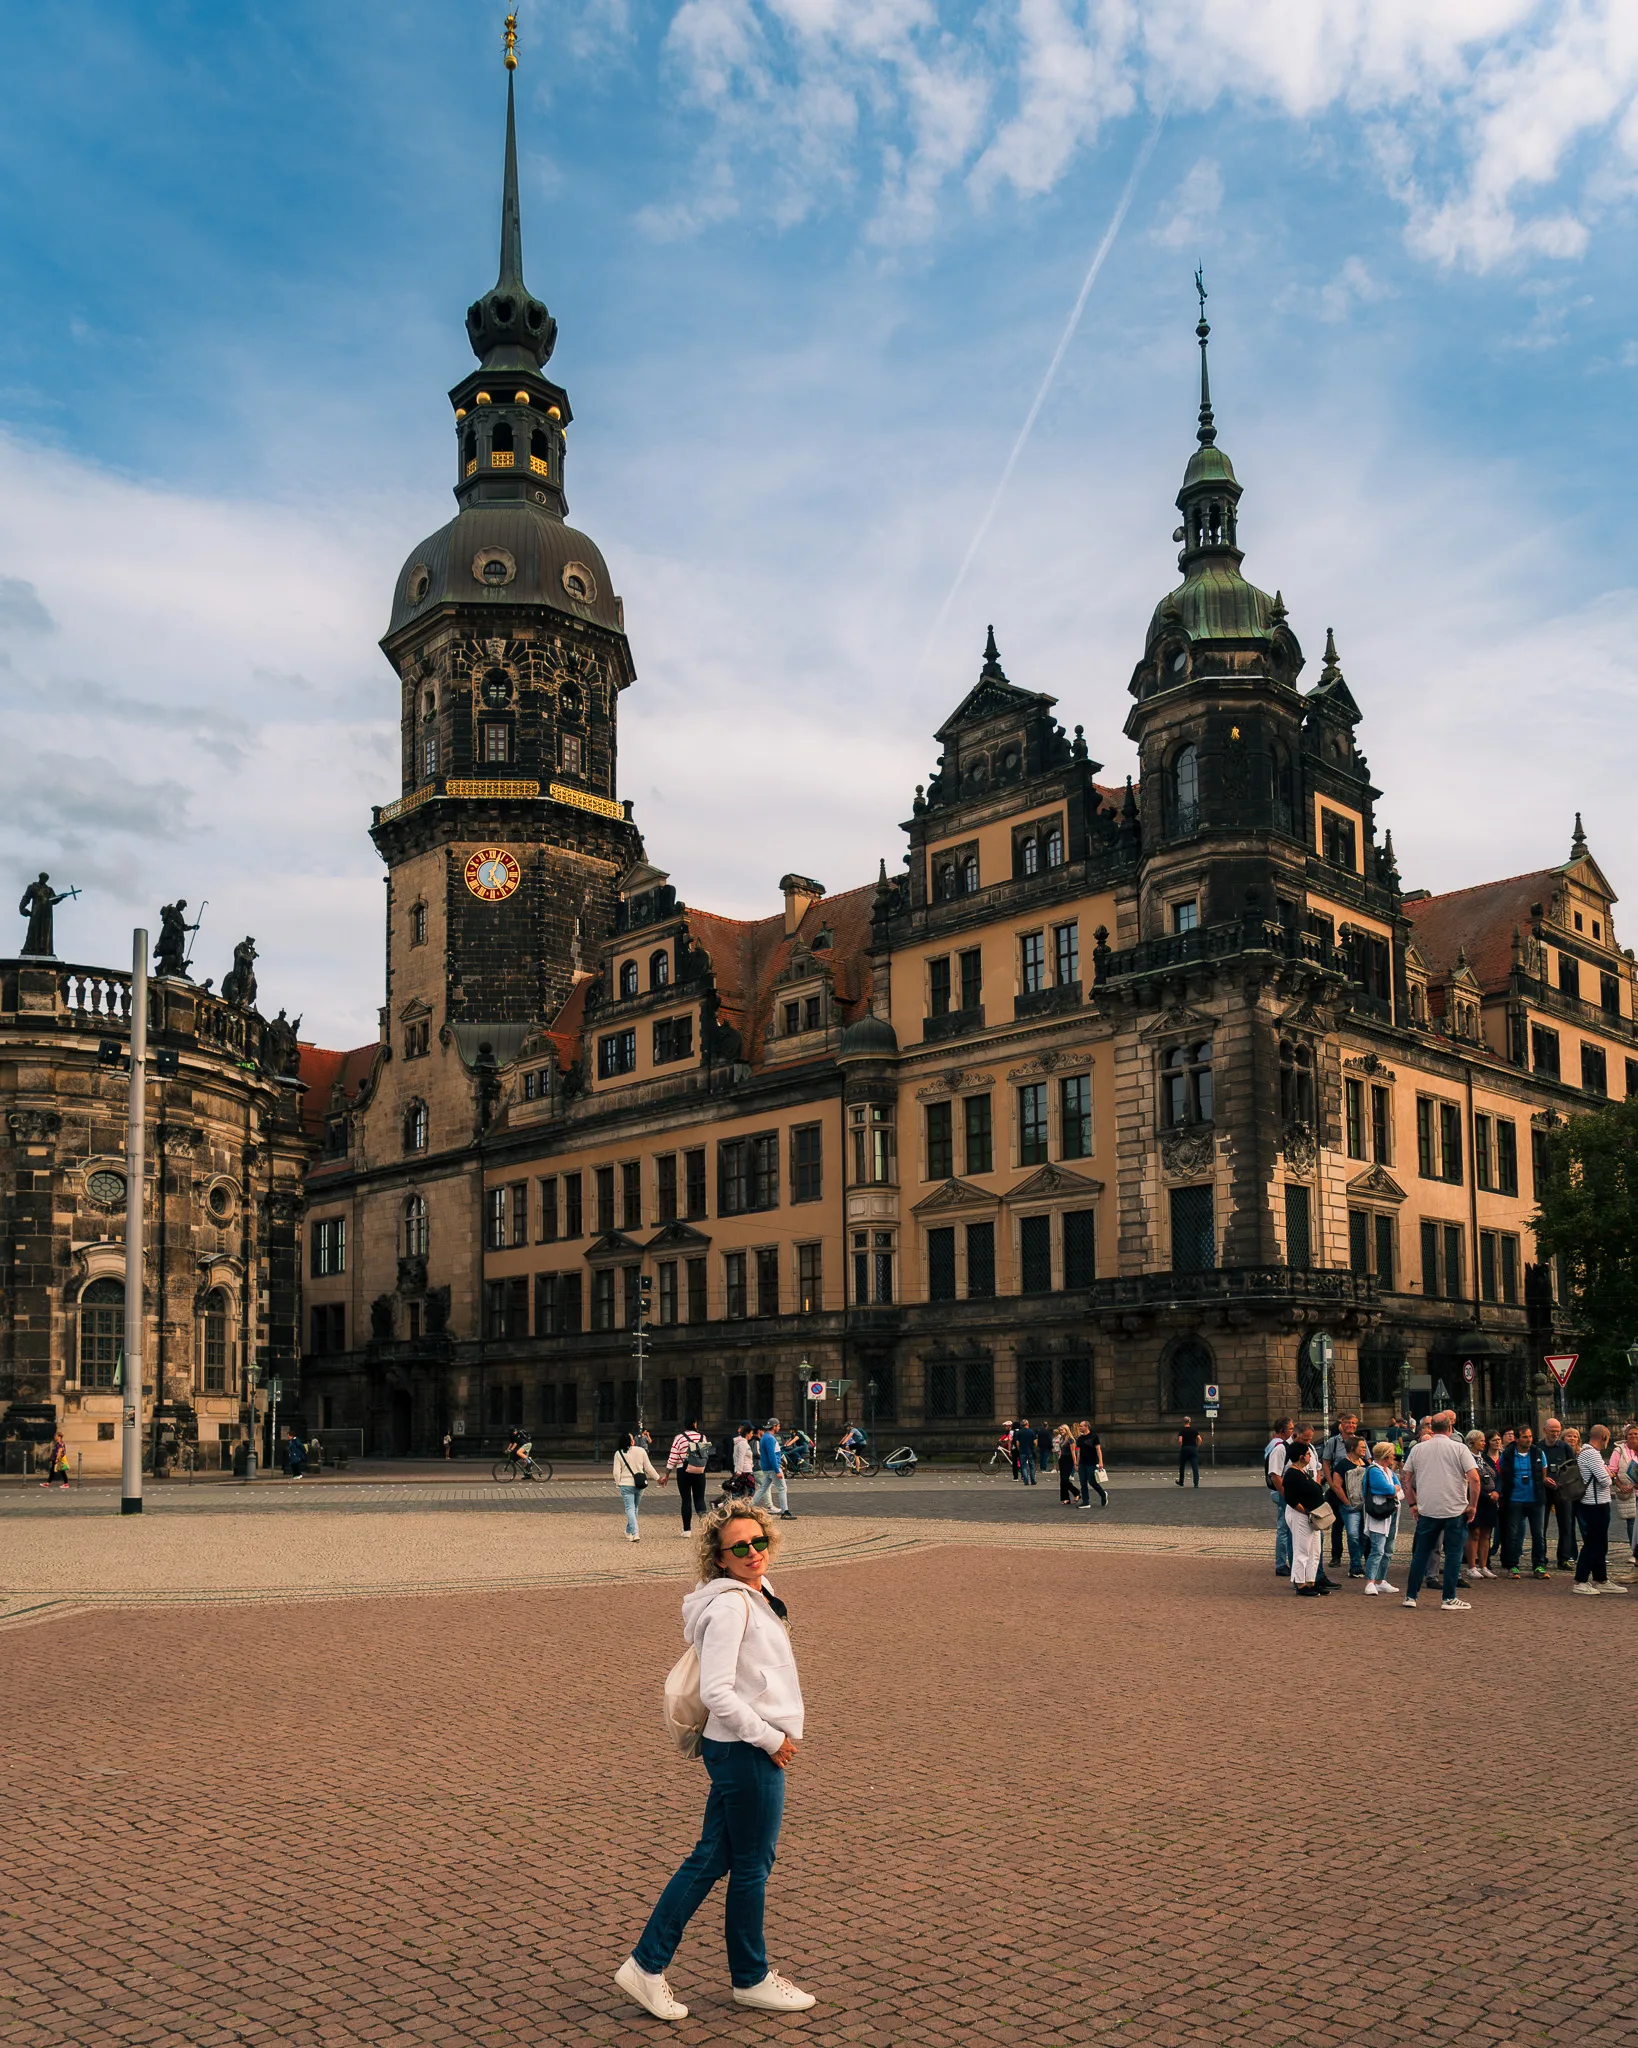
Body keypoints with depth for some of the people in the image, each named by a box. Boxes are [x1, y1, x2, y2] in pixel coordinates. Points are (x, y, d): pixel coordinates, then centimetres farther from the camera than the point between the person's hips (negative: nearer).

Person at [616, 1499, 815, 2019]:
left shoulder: (756, 1594, 9)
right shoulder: (730, 1606, -21)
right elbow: (716, 1693, -26)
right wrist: (771, 1739, -17)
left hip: (753, 1747, 9)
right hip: (747, 1751, -9)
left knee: (711, 1857, 14)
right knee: (752, 1866, 7)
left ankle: (646, 1964, 20)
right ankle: (751, 1979, 25)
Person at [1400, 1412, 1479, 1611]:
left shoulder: (1418, 1449, 6)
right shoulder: (1459, 1449, -4)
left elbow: (1407, 1480, 10)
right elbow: (1474, 1478, -11)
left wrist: (1413, 1504, 18)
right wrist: (1472, 1505, -3)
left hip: (1427, 1510, 3)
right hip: (1455, 1510, -3)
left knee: (1420, 1553, 10)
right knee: (1453, 1554, 4)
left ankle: (1410, 1596, 12)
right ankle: (1449, 1599, 4)